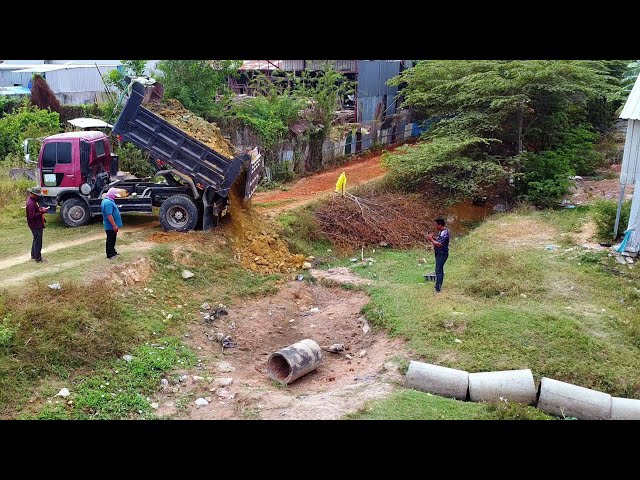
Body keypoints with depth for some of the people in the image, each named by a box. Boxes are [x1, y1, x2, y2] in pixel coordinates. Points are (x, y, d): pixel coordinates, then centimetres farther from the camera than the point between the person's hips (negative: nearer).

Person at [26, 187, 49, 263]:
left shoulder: (33, 200, 6)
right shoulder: (30, 203, -26)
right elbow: (32, 216, -29)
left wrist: (41, 208, 5)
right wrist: (42, 212, -27)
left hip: (37, 224, 11)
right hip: (36, 225, -11)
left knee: (36, 240, 22)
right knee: (38, 241, -1)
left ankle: (33, 255, 34)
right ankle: (38, 258, 8)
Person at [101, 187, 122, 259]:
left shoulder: (108, 200, 11)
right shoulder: (108, 202, -24)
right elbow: (109, 215, -28)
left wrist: (115, 225, 26)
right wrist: (114, 225, -25)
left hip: (112, 225, 10)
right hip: (111, 226, -10)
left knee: (113, 240, 20)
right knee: (110, 240, -1)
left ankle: (113, 252, 31)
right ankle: (110, 255, 6)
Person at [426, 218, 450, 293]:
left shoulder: (444, 234, -25)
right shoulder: (442, 231, 8)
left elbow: (438, 244, -29)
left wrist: (431, 239, -18)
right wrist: (432, 238, 2)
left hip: (442, 255, -11)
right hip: (439, 254, 11)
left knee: (438, 271, -8)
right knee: (440, 270, 18)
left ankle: (437, 289, -5)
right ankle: (439, 286, 29)